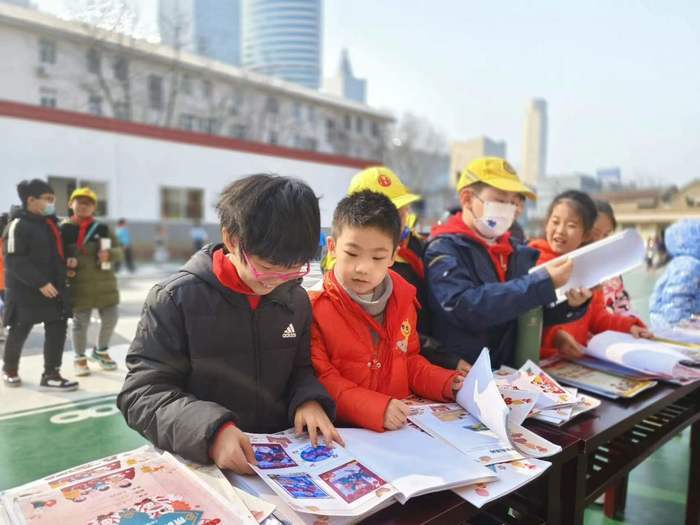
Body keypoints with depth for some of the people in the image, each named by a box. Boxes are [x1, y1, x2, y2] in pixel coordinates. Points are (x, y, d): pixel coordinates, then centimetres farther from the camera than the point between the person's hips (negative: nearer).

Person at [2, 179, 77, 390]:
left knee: (57, 328, 3)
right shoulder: (18, 225, -14)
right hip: (25, 289, -7)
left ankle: (51, 375, 11)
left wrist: (67, 263, 8)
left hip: (53, 286, 7)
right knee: (20, 330, 9)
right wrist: (40, 282, -23)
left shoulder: (51, 222, 11)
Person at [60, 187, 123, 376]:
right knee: (80, 322, 5)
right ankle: (80, 358, 27)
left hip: (105, 284, 2)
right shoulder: (64, 228, 0)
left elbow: (118, 251, 5)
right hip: (79, 285, -2)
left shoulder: (102, 228, 5)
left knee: (111, 318, 6)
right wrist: (65, 267, -13)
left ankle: (101, 351, 31)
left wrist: (109, 254, -17)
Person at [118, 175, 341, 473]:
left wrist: (308, 401, -8)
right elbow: (141, 392, -10)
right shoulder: (176, 298, -10)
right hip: (199, 463, -2)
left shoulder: (296, 300, 2)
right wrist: (211, 429, -25)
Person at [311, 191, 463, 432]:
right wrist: (376, 408, -23)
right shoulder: (315, 308, -11)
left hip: (402, 426, 5)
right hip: (343, 430, -4)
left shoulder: (402, 300, 7)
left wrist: (446, 383, 3)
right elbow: (322, 380, -13)